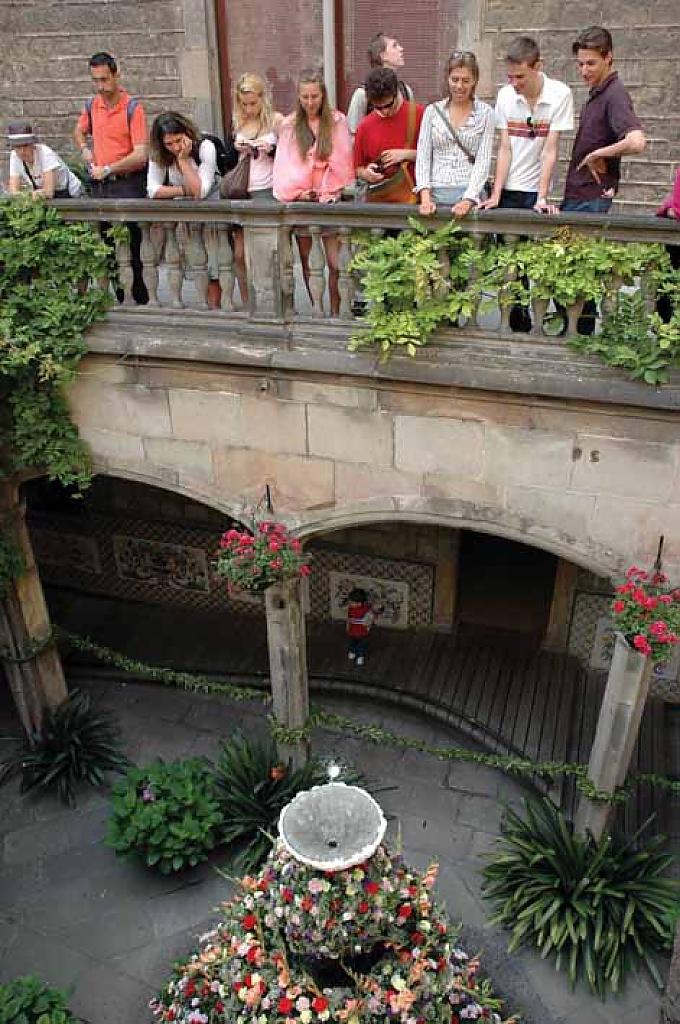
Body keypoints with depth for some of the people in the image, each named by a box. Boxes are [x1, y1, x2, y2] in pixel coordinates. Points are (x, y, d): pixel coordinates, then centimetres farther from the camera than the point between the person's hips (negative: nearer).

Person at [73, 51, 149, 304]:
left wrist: (107, 169, -10)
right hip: (99, 185, 6)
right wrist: (85, 149, 10)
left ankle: (141, 298, 1)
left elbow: (140, 155, -16)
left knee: (132, 244, -7)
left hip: (127, 184, -6)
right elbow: (79, 131, 31)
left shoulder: (132, 108, -8)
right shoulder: (92, 106, 10)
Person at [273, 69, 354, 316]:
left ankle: (335, 312, 2)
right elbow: (284, 164, 5)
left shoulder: (337, 121, 3)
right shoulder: (289, 125, 9)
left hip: (330, 200, -2)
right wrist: (298, 192, -7)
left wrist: (331, 192, -6)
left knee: (335, 263, -9)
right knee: (307, 262, 4)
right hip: (300, 201, 2)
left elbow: (342, 162, 1)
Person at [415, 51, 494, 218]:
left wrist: (468, 200, -15)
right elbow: (422, 156, 5)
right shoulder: (432, 111, 10)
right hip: (435, 194, 1)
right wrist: (425, 196, -9)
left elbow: (483, 161, -2)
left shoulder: (485, 113, 5)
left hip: (471, 194, -1)